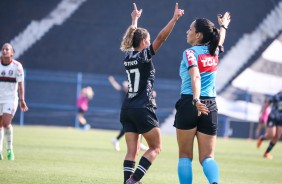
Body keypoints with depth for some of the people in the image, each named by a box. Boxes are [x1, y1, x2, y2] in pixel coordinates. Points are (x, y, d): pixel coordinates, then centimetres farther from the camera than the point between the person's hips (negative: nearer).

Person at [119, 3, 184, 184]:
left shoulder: (128, 55, 9)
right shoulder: (144, 55, -8)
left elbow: (132, 36, 28)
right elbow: (161, 37, -17)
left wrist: (135, 19, 42)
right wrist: (174, 19, -21)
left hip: (127, 109, 7)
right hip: (143, 109, -7)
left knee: (132, 151, 5)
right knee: (156, 147, 4)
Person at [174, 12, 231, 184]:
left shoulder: (190, 53, -5)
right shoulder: (214, 51, 11)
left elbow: (195, 77, -23)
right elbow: (220, 40, 35)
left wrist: (196, 100, -36)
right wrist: (223, 26, 56)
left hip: (189, 104, -4)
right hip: (210, 107, 4)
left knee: (185, 155, 6)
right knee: (207, 156, 0)